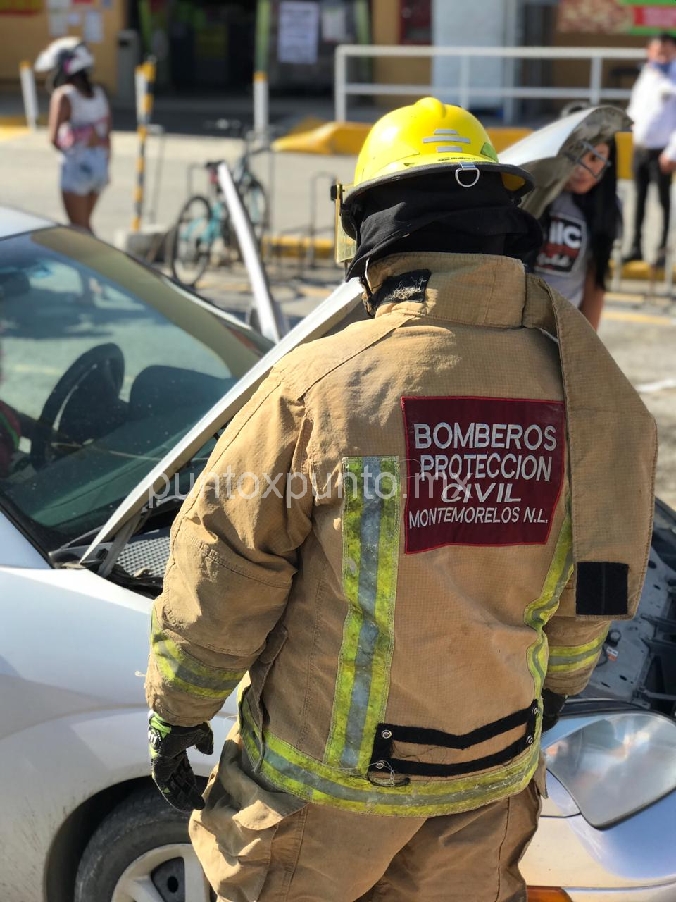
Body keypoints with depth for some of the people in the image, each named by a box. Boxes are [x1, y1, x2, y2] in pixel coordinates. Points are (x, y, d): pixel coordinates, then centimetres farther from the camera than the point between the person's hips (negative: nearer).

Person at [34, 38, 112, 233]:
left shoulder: (63, 95, -13)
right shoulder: (99, 94, 6)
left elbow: (54, 138, -17)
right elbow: (107, 135, 8)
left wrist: (65, 149, 4)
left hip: (76, 165, -7)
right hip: (100, 163, 7)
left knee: (79, 227, 4)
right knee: (85, 224, 22)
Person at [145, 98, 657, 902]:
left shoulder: (322, 386, -20)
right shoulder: (578, 386, -8)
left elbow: (225, 568, -13)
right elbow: (591, 582, 5)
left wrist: (177, 711, 2)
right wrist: (556, 683, 23)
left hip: (328, 771, -3)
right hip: (493, 773, 4)